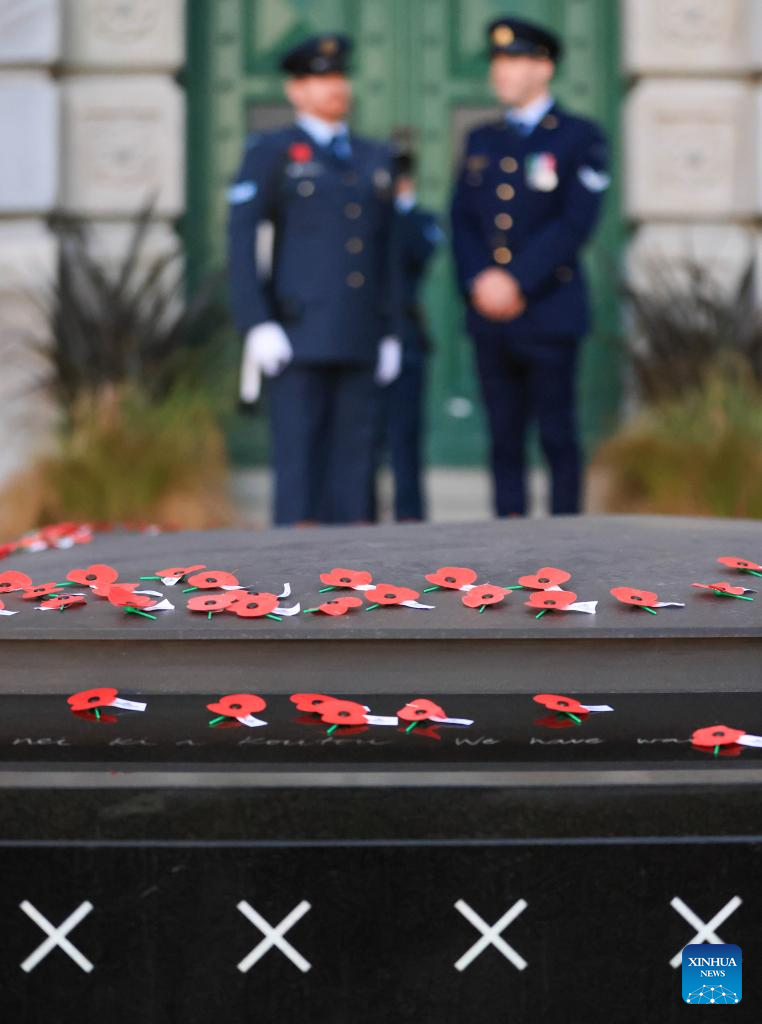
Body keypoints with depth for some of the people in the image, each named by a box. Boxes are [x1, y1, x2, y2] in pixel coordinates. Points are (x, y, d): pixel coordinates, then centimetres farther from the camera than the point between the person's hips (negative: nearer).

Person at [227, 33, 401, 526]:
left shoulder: (375, 158, 18)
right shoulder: (270, 151, 4)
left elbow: (387, 249, 18)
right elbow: (241, 240, -4)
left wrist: (390, 333, 11)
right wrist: (257, 325, -14)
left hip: (360, 340, 5)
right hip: (298, 337, -4)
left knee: (355, 457, 3)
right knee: (299, 459, -7)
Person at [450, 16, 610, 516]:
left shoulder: (581, 138, 1)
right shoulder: (481, 141, 17)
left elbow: (576, 223, -9)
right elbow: (463, 220, 11)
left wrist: (516, 281, -14)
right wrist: (478, 282, -6)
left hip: (550, 311, -5)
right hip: (490, 315, 5)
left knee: (557, 433, -3)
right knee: (505, 437, 5)